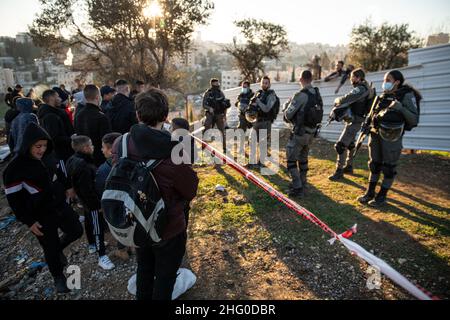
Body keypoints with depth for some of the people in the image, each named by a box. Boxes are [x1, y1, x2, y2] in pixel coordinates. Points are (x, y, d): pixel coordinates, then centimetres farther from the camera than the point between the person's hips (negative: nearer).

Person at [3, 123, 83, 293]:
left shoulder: (45, 157, -4)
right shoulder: (15, 168, -21)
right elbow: (13, 199, -16)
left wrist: (66, 191, 17)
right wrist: (29, 221, -14)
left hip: (60, 206, 5)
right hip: (41, 215, -5)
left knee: (77, 231, 14)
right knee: (50, 248, 11)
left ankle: (59, 247, 45)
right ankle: (58, 277, 36)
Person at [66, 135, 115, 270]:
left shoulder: (74, 160, 1)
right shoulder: (83, 166, -31)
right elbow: (87, 189, -30)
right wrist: (98, 205, -21)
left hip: (86, 201, 11)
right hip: (93, 203, -11)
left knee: (89, 222, 25)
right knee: (98, 227, -2)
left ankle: (92, 245, 45)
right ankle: (102, 256, 7)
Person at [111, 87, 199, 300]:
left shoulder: (120, 145, -15)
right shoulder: (174, 151, -31)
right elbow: (191, 192, -16)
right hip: (169, 229, -5)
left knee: (144, 270, 30)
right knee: (165, 278, 20)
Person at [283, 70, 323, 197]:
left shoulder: (300, 95, -19)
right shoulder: (317, 94, 4)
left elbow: (288, 115, -15)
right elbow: (320, 112, 12)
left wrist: (288, 104, 5)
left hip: (300, 132, -7)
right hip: (312, 132, 8)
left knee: (291, 159, 1)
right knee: (303, 157, 21)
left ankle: (297, 188, -1)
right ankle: (302, 183, 32)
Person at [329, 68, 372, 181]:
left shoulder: (361, 89, -19)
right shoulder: (361, 88, 13)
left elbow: (346, 99, -26)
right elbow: (350, 101, 11)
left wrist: (337, 101, -5)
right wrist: (338, 109, -5)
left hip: (354, 122, -11)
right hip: (353, 121, 11)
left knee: (340, 145, -13)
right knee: (349, 144, 20)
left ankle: (339, 172, -8)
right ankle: (349, 167, 34)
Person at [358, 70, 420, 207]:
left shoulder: (407, 95, -5)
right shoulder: (384, 96, 12)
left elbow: (414, 119, -9)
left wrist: (401, 108, -22)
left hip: (391, 136, -6)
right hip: (376, 134, 6)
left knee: (389, 166, 2)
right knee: (374, 164, 11)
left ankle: (382, 196, 13)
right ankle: (370, 193, 22)